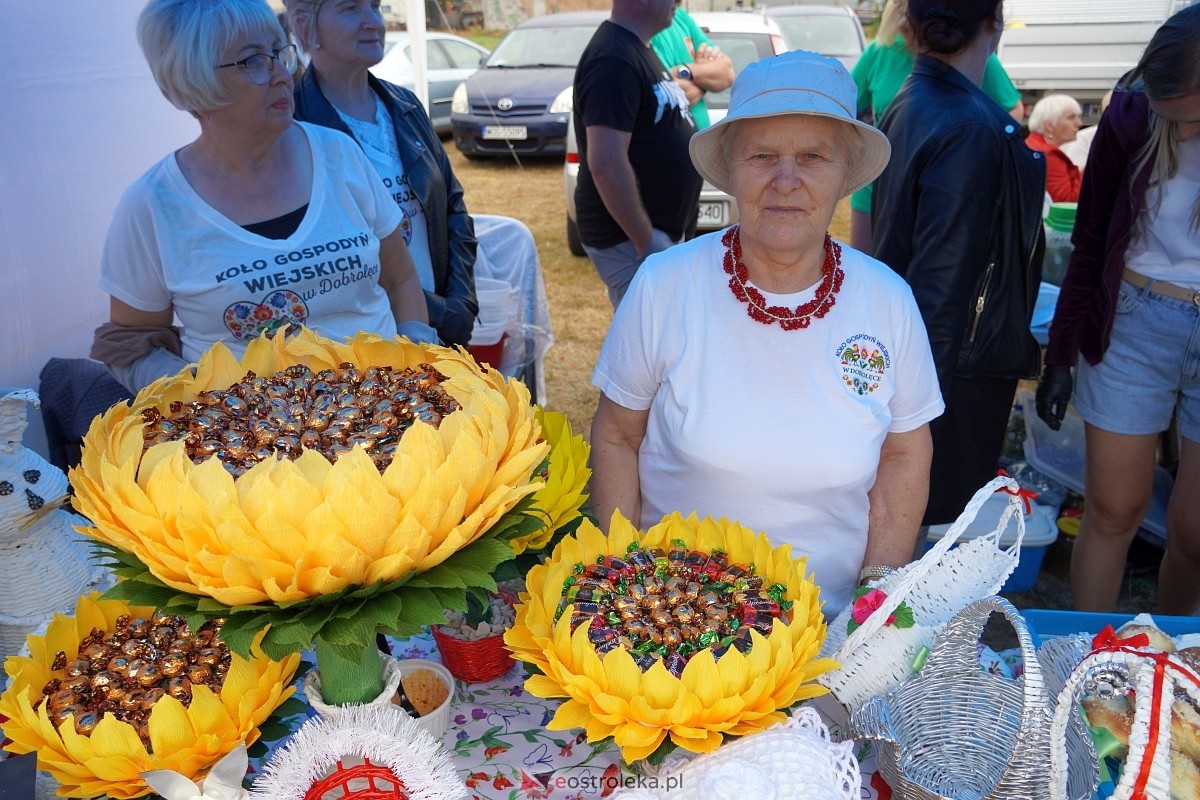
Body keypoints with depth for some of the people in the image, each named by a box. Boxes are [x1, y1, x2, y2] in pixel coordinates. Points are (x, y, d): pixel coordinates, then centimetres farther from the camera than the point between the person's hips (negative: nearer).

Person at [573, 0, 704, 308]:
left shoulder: (637, 48, 11)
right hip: (627, 236, -10)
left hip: (655, 229, 10)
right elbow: (606, 163, -28)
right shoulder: (614, 60, -21)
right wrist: (647, 242, -25)